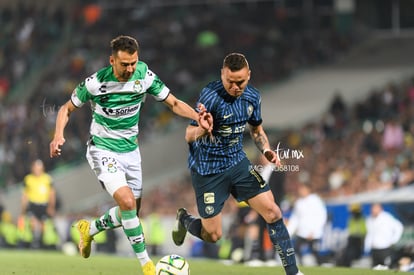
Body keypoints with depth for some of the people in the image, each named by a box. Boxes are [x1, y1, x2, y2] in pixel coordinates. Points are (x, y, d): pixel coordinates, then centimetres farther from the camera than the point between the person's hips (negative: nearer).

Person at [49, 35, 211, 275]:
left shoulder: (145, 75, -10)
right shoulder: (96, 83, -19)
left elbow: (174, 103, -2)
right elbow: (67, 108, -5)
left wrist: (198, 117, -20)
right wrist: (59, 135, -23)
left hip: (131, 150, 5)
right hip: (103, 149, -5)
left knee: (132, 213, 12)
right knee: (127, 201, -24)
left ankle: (89, 229, 40)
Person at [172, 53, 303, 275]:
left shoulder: (252, 96, -3)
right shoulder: (211, 96, -23)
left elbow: (256, 129, 15)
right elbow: (189, 135, -22)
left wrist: (266, 150, -4)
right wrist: (201, 129, -45)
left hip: (237, 162, 5)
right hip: (207, 170, -5)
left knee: (273, 213, -6)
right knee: (212, 235, 1)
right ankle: (183, 220, 35)